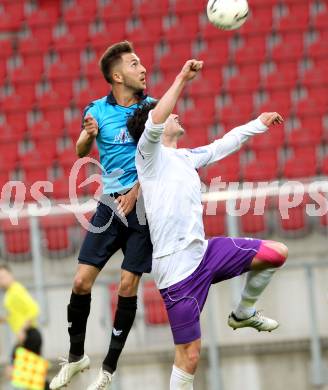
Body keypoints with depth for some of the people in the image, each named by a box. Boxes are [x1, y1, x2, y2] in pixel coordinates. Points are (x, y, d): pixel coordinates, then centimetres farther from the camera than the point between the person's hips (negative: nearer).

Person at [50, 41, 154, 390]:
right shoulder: (97, 110, 1)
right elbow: (81, 153, 5)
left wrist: (134, 194, -16)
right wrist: (88, 135, -18)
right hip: (109, 204, 1)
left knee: (127, 286, -5)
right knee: (81, 282, -4)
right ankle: (76, 356, 16)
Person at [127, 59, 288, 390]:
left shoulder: (186, 158, 18)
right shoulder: (150, 154, -4)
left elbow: (223, 145, 34)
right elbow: (154, 122, -25)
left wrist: (259, 123, 41)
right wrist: (182, 79, -26)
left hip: (203, 252, 8)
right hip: (177, 266, -8)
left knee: (277, 253, 8)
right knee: (189, 356, -8)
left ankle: (243, 313, 26)